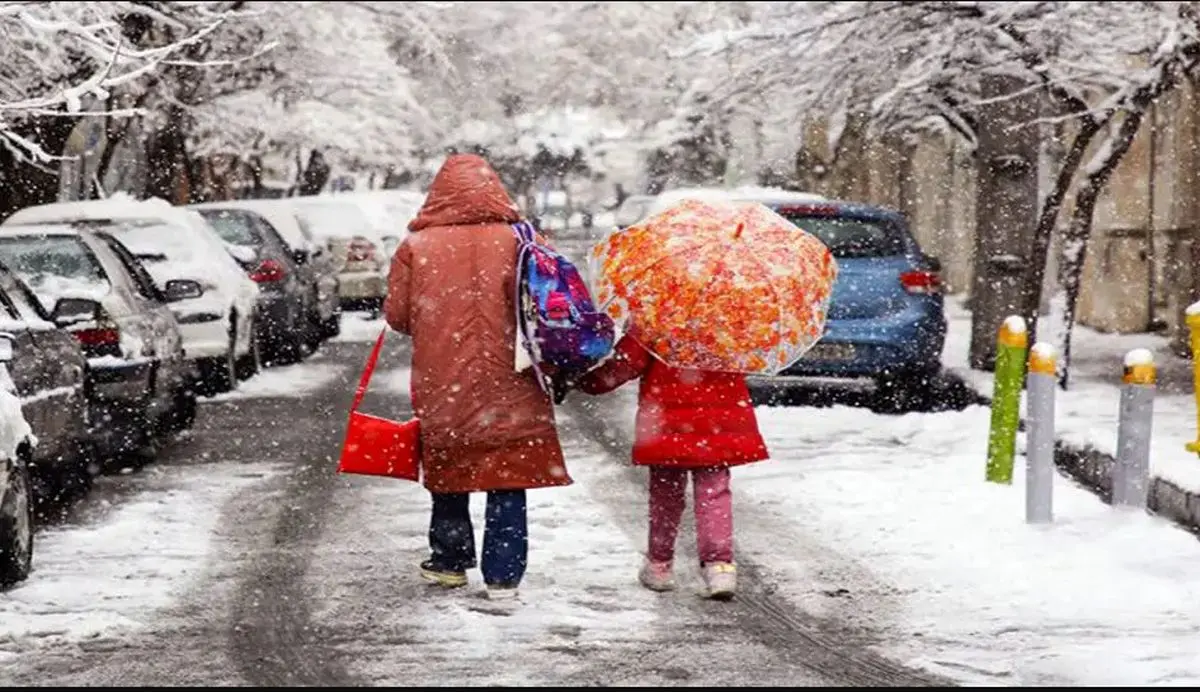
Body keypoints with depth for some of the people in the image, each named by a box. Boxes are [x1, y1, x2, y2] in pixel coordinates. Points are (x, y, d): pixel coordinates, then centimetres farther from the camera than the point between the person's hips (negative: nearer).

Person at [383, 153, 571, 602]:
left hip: (441, 386, 1)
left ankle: (450, 563, 27)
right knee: (507, 486, 4)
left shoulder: (416, 247, -6)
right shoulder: (515, 241, -7)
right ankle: (503, 576, 1)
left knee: (449, 479, 19)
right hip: (508, 390, -1)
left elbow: (396, 316, 0)